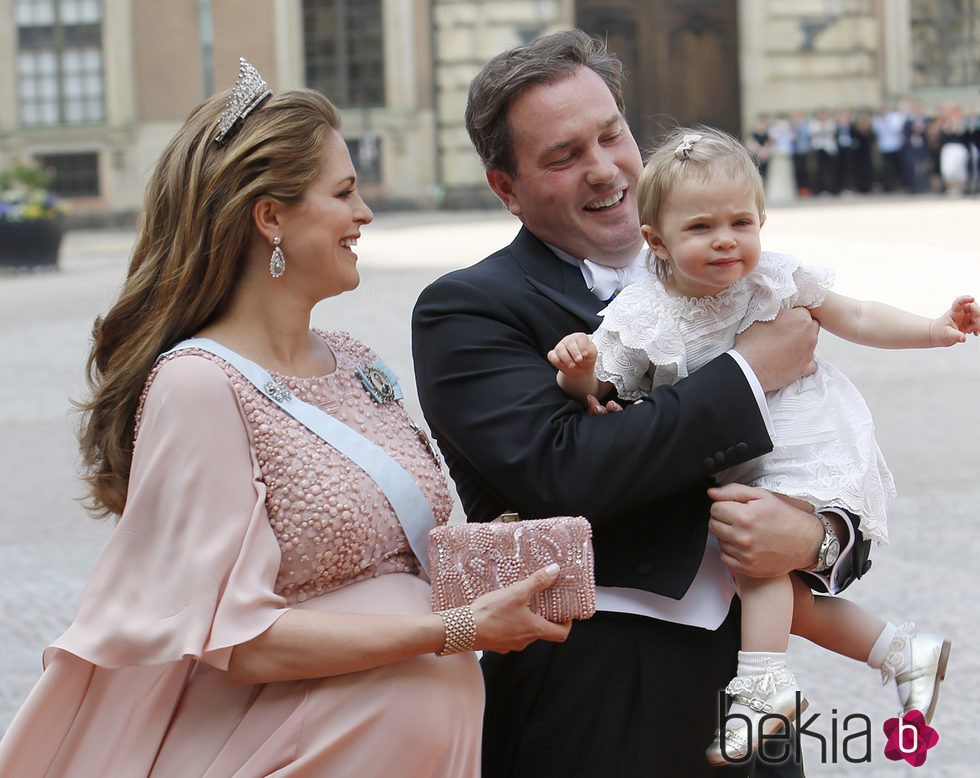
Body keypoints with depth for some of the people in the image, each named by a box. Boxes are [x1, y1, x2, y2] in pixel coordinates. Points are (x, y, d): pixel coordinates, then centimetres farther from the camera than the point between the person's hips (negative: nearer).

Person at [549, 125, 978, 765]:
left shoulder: (778, 280, -10)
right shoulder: (641, 317, -11)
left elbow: (854, 318, 5)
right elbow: (596, 390, -11)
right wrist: (576, 369, -34)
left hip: (802, 453, -3)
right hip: (726, 468, 4)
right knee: (779, 591, 5)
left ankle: (763, 683, -21)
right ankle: (903, 650, 22)